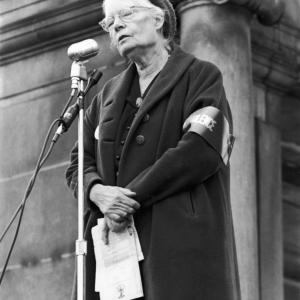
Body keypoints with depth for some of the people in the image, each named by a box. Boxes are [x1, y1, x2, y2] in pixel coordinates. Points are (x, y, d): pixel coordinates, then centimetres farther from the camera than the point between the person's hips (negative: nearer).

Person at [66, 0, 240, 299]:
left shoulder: (201, 76, 6)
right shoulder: (108, 94, 24)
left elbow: (201, 151, -9)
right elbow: (78, 162, 19)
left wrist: (129, 198, -10)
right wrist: (98, 192, -6)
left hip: (181, 238, -4)